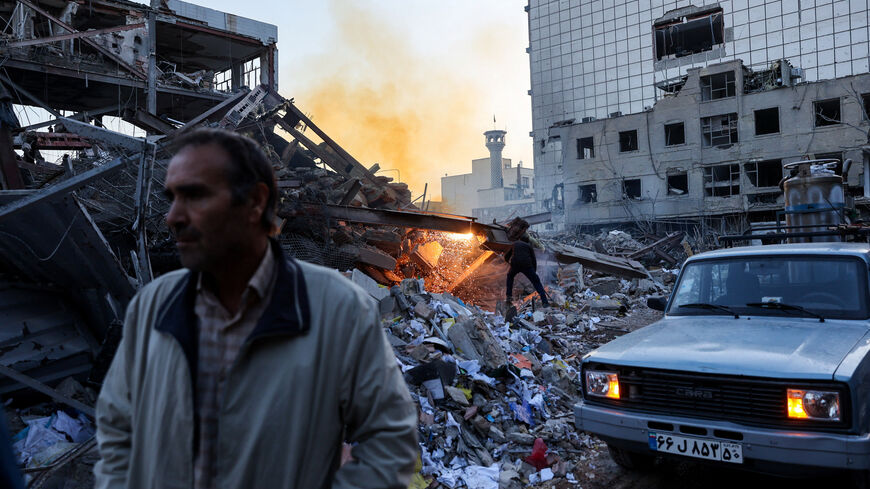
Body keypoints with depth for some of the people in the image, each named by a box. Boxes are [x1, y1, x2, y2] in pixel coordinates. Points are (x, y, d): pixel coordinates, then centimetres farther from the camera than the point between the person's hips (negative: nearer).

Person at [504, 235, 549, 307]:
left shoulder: (515, 244, 29)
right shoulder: (529, 246, 22)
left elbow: (506, 257, 37)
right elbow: (534, 260, 12)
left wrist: (508, 261, 61)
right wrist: (535, 272, 24)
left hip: (515, 265, 1)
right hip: (526, 265, -1)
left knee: (510, 276, 33)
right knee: (536, 282, 9)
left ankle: (509, 296, 25)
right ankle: (544, 302, -2)